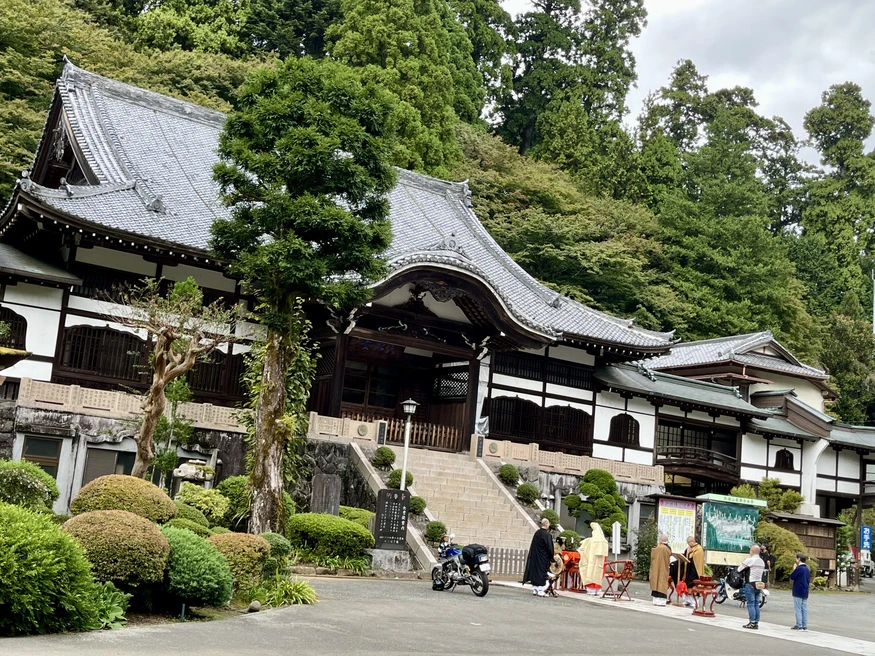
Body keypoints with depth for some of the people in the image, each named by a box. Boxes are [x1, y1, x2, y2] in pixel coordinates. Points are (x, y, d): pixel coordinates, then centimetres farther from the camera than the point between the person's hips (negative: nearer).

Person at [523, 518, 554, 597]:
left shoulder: (537, 533, 5)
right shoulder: (547, 535, -17)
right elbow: (549, 547, -16)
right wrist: (551, 557, -3)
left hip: (534, 557, 7)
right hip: (543, 558, -7)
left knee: (535, 572, 12)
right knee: (542, 573, -1)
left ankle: (534, 590, 18)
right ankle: (541, 591, 0)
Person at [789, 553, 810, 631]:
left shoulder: (799, 568, -16)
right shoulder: (807, 569, 12)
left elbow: (792, 577, -12)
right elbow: (808, 580, 17)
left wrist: (794, 569, 1)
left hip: (798, 593, -8)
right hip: (805, 593, 8)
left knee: (798, 609, -4)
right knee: (804, 609, 8)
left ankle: (799, 626, -4)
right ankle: (804, 626, 9)